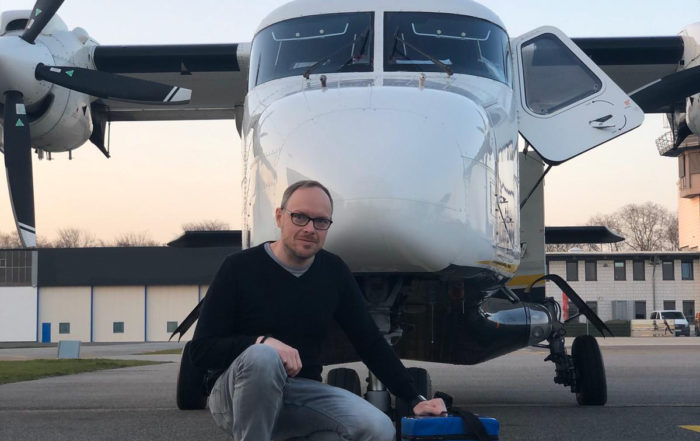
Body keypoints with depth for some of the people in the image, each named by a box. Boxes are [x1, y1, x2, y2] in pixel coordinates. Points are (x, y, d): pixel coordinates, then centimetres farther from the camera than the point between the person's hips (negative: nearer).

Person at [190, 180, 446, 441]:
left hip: (303, 393, 5)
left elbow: (371, 343, 8)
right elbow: (201, 350, -13)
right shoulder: (239, 268, -10)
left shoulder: (334, 272, 3)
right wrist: (262, 342, -30)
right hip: (236, 396, -4)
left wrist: (414, 399, 1)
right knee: (262, 357, -38)